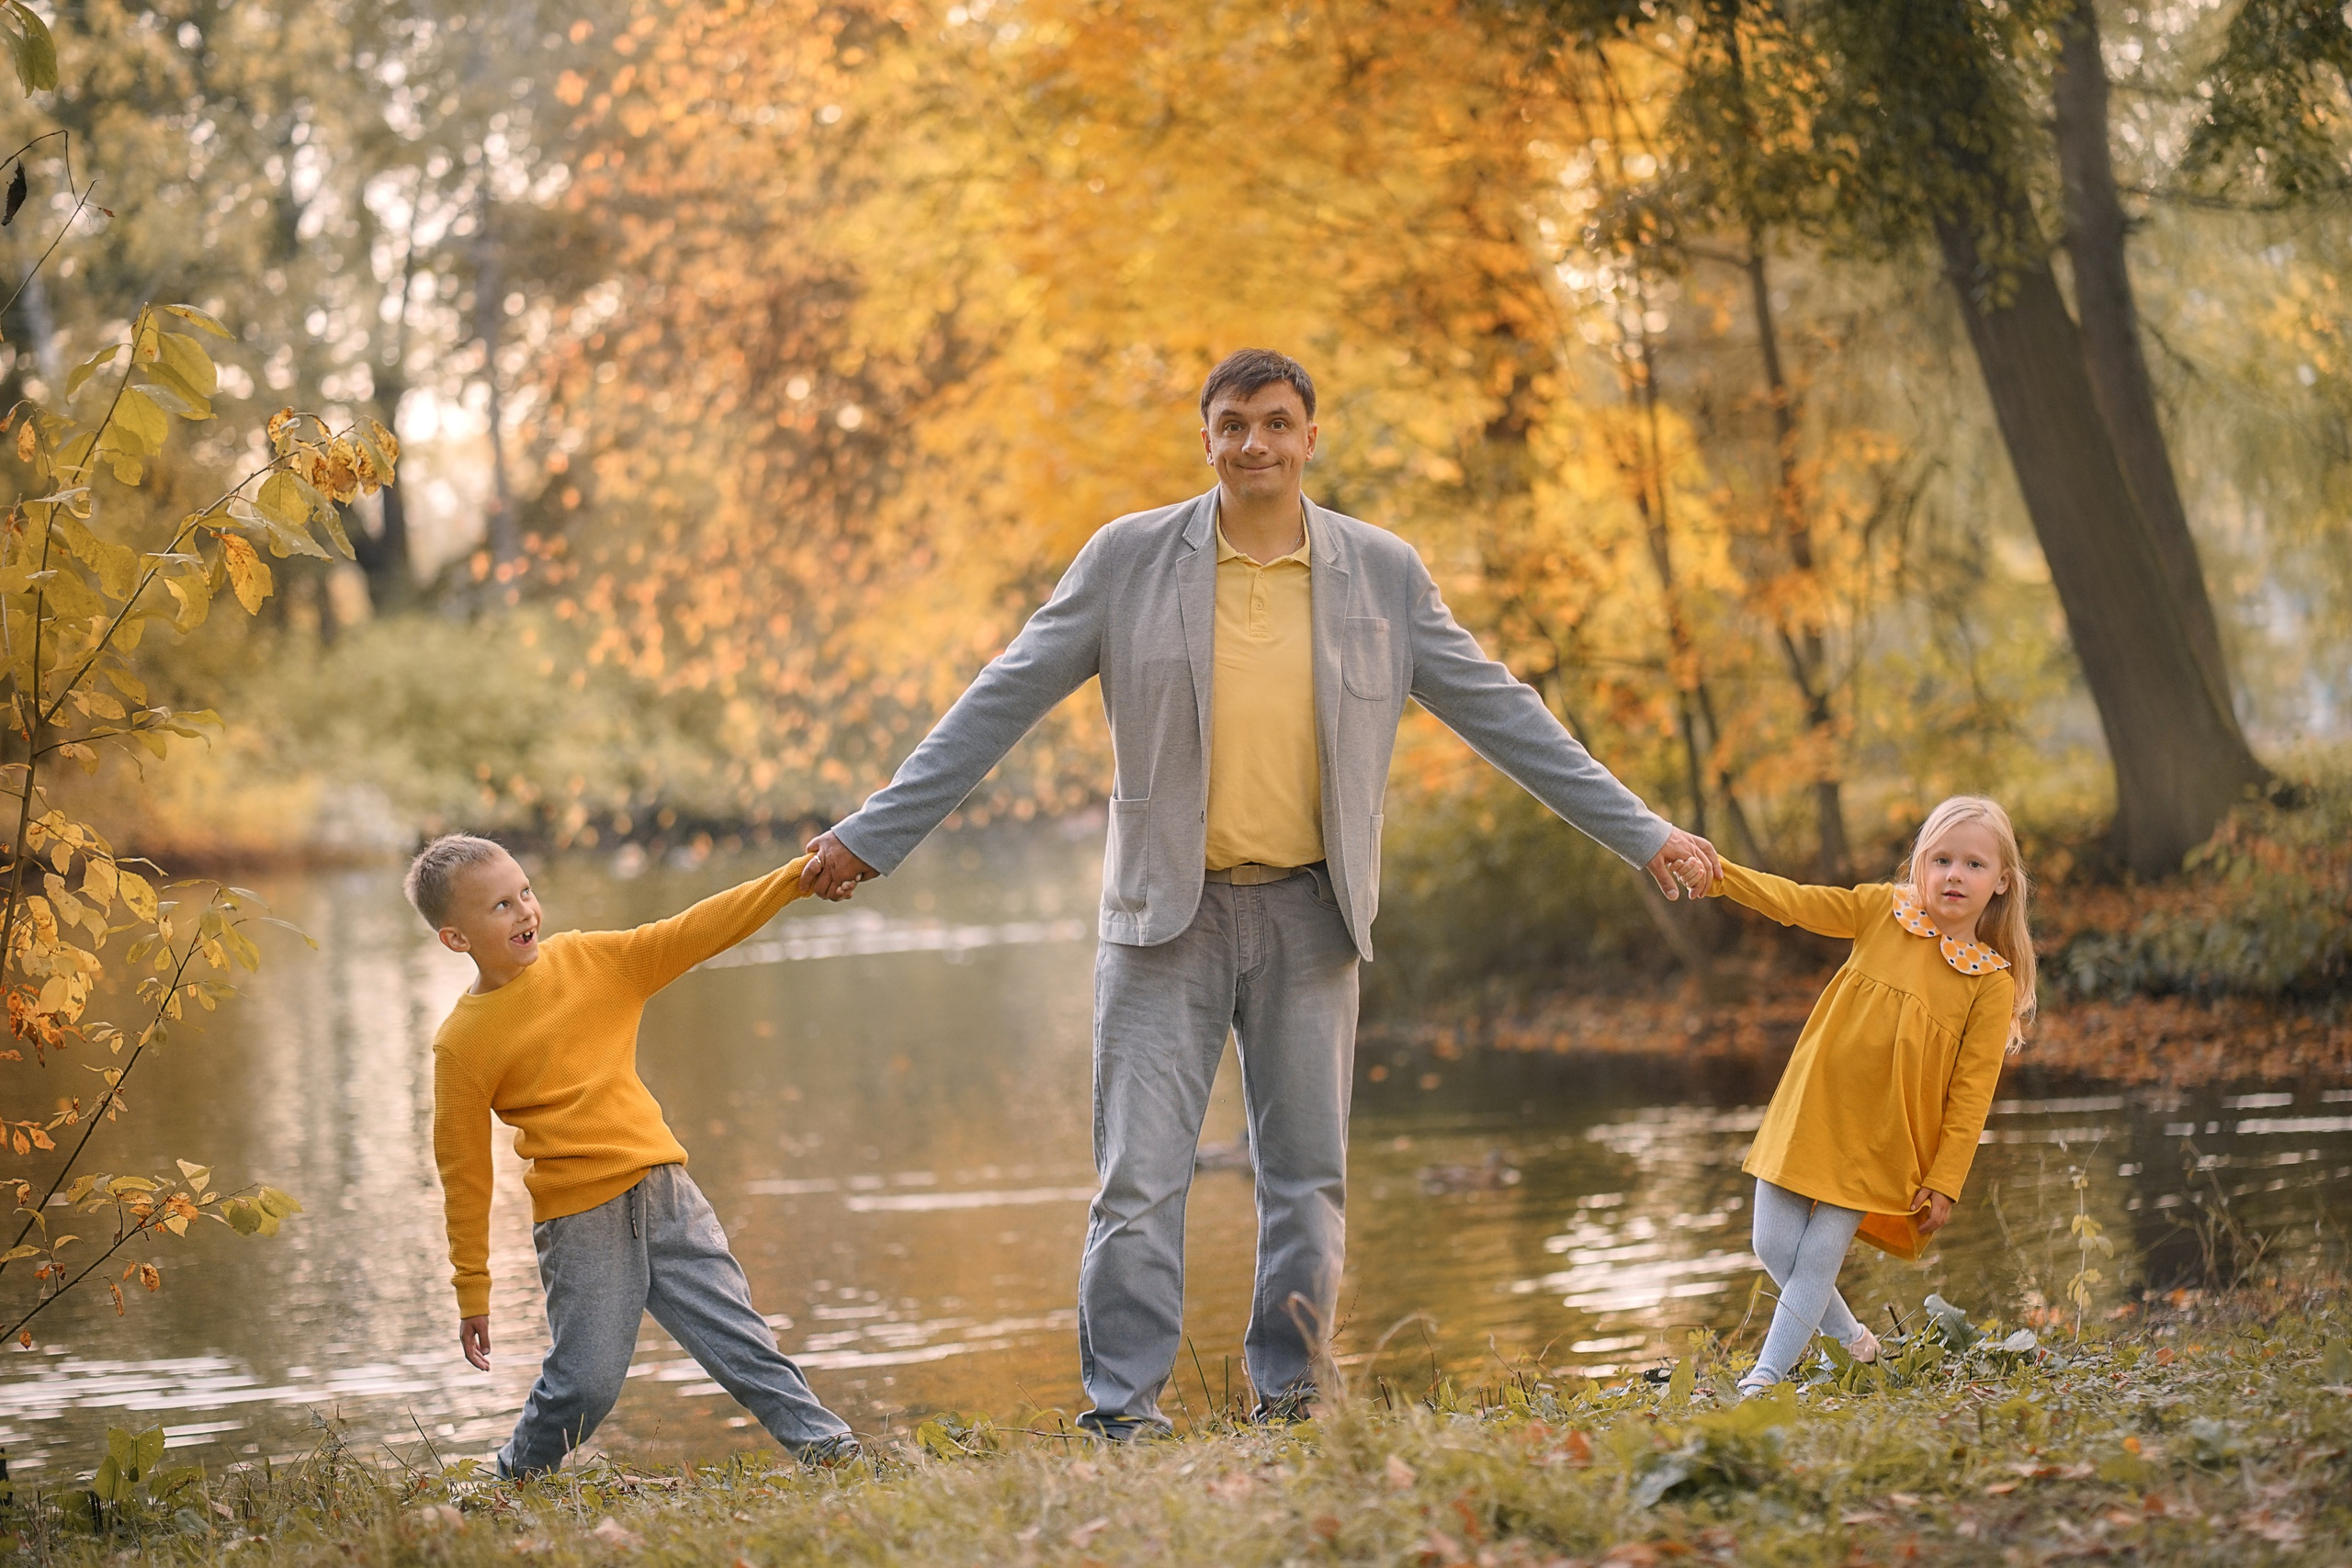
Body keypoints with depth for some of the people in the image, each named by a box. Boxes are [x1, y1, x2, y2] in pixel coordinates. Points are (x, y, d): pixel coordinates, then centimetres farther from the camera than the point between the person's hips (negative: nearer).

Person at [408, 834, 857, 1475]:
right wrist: (472, 1293, 1)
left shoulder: (589, 960, 4)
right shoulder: (462, 1044, -7)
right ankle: (514, 1482, 21)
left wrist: (793, 879, -7)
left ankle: (826, 1445, 7)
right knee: (586, 1381, -2)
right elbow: (464, 1172, -2)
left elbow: (691, 934, 3)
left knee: (737, 1334, 3)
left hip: (666, 1196, 4)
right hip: (580, 1221, -4)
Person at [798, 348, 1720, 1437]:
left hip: (1306, 915, 2)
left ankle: (1287, 1405, 17)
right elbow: (999, 705, 1)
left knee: (1309, 1179, 6)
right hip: (1165, 911, -2)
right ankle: (1123, 1415, -2)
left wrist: (1642, 837, 4)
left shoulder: (1383, 573, 1)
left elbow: (1502, 715, 6)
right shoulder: (1129, 559, -2)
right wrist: (869, 839, -2)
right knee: (1140, 1179, -7)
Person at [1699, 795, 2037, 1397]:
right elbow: (1792, 901, -5)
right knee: (1774, 1247, 4)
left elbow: (1971, 1093, -6)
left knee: (1817, 1259, -6)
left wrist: (1945, 1182, -8)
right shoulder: (1882, 910, 2)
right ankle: (1851, 1341, 27)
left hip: (1879, 1143, -3)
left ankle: (1764, 1378, 5)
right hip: (1810, 1114, 3)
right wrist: (1718, 872, -22)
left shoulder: (1992, 982, -5)